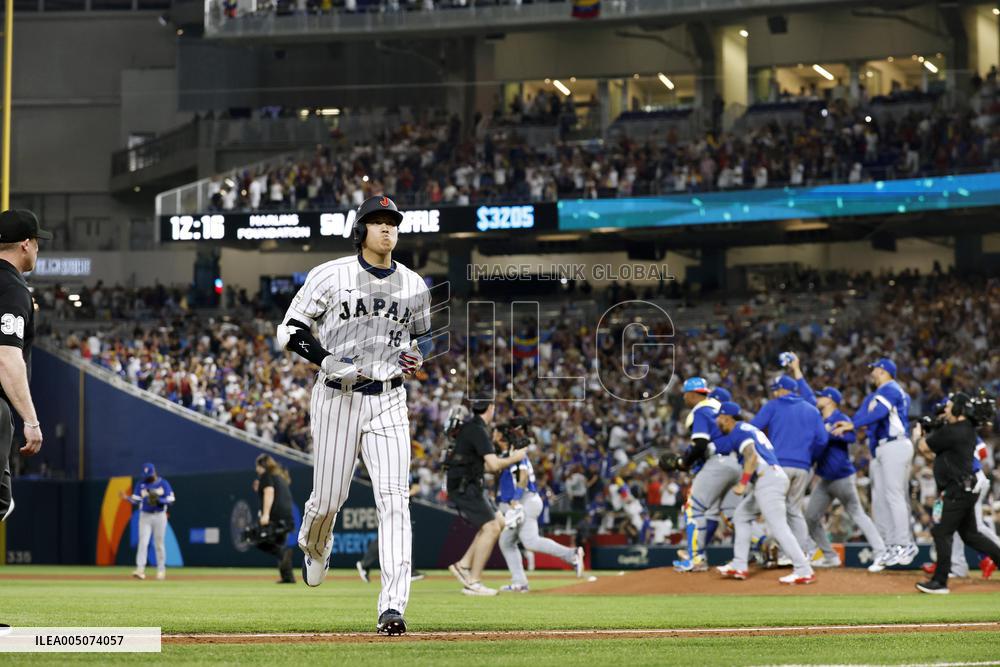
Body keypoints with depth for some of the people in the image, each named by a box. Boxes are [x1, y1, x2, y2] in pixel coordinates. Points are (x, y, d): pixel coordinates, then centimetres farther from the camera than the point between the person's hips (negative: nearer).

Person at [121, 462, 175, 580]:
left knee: (159, 544, 4)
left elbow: (170, 500, -5)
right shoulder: (141, 485, 4)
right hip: (145, 516, 1)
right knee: (143, 542, -11)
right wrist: (127, 498, -21)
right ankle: (140, 569, -18)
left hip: (159, 516, -1)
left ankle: (161, 570, 15)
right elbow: (136, 500, -1)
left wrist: (158, 500, -22)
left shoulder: (164, 484, -2)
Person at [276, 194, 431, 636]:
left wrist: (417, 358, 0)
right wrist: (327, 359, -18)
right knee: (328, 499, 6)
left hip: (388, 402, 2)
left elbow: (422, 335, 23)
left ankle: (393, 607, -18)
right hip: (336, 398, -2)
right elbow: (290, 331, -2)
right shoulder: (330, 276, -4)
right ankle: (314, 547, 45)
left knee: (394, 499, -12)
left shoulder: (413, 285, 7)